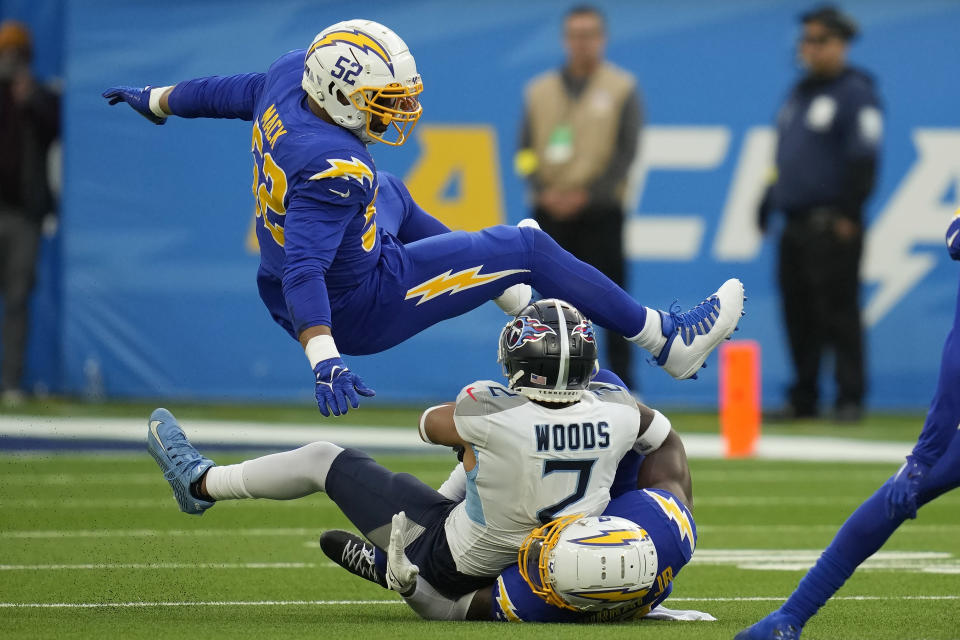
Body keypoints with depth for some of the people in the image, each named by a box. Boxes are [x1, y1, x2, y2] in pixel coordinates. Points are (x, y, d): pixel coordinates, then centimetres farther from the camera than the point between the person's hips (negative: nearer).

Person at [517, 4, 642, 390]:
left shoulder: (621, 89, 3)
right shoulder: (540, 90, 12)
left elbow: (626, 152, -4)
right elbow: (526, 151, 8)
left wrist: (586, 194, -13)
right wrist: (544, 191, -9)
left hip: (600, 211, -3)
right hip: (551, 213, 3)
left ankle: (623, 384, -3)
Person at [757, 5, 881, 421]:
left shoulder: (856, 93, -6)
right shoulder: (799, 94, 20)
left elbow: (863, 158, -13)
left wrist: (849, 214, -18)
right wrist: (767, 205, 21)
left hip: (832, 226, -8)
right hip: (795, 223, 8)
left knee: (838, 311, -10)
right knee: (797, 311, 9)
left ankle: (850, 398, -7)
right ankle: (803, 398, 14)